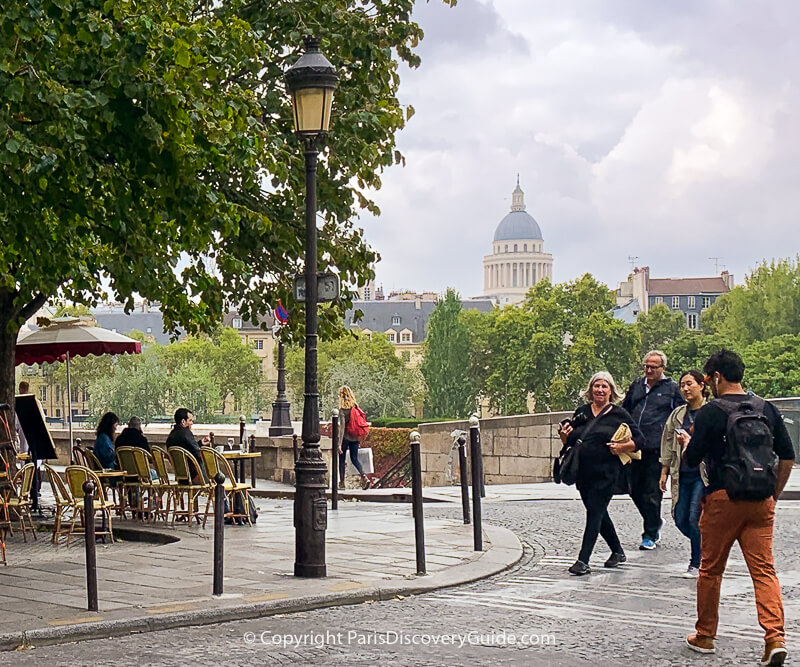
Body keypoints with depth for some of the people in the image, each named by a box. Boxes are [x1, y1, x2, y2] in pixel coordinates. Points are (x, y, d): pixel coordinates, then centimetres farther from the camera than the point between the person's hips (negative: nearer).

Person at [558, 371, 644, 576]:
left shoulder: (618, 414, 0)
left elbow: (639, 440, 1)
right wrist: (564, 435, -3)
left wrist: (622, 447, -14)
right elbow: (570, 441, 18)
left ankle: (583, 560, -12)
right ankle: (618, 552, 32)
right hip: (583, 473, 6)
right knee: (599, 513, 15)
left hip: (606, 473, -6)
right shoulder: (581, 413, 12)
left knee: (595, 513, -10)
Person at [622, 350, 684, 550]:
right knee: (635, 489, 9)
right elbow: (624, 412, 26)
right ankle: (655, 523, 30)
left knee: (652, 492, -2)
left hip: (656, 449, -5)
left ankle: (650, 535, 7)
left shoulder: (672, 389, 3)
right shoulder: (636, 386, 16)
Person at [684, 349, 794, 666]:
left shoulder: (711, 412, -7)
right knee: (764, 569, 1)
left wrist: (686, 442, 18)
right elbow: (787, 456, 9)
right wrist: (774, 495, 17)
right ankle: (775, 638, -15)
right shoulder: (767, 408, 6)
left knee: (711, 569, 11)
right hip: (760, 500, 3)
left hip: (722, 498, -3)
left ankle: (705, 636, 22)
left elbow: (692, 459, -4)